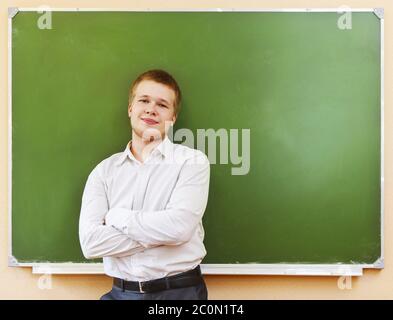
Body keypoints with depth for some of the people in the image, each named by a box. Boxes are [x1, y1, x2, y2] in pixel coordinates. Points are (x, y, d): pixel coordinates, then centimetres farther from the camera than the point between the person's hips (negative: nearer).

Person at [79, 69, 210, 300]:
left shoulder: (192, 161, 0)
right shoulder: (104, 171, 6)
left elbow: (180, 226, -13)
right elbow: (91, 242, -5)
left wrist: (117, 217, -4)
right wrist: (160, 232, -10)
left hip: (180, 291, 0)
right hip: (122, 292, 0)